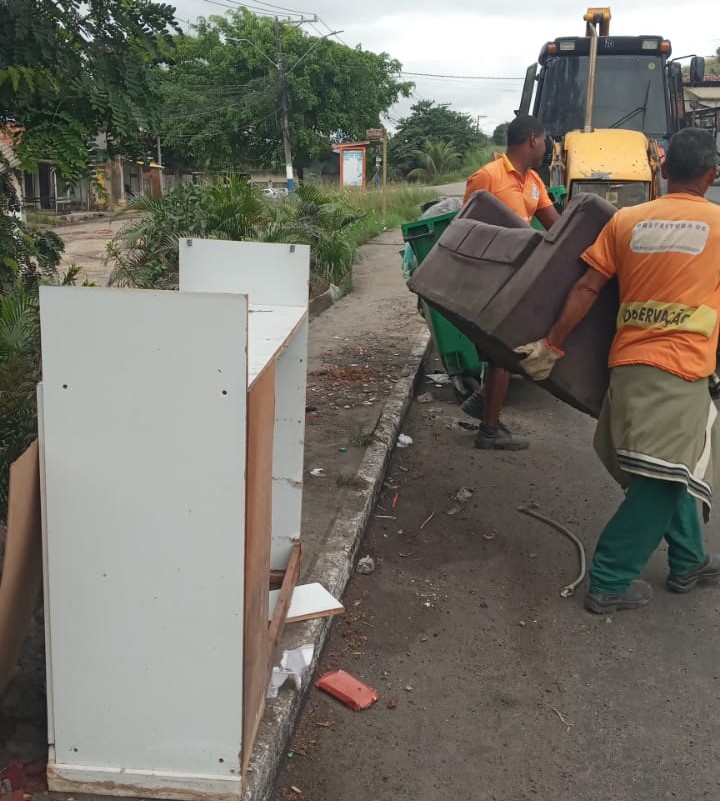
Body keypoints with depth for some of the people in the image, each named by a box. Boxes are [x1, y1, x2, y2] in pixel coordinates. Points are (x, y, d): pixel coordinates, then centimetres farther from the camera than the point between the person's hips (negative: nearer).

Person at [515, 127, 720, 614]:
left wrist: (552, 345, 6)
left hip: (628, 362, 5)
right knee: (664, 478, 1)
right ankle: (610, 582, 1)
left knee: (667, 471, 20)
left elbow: (587, 289, 1)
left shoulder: (626, 221, 5)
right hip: (681, 369, -5)